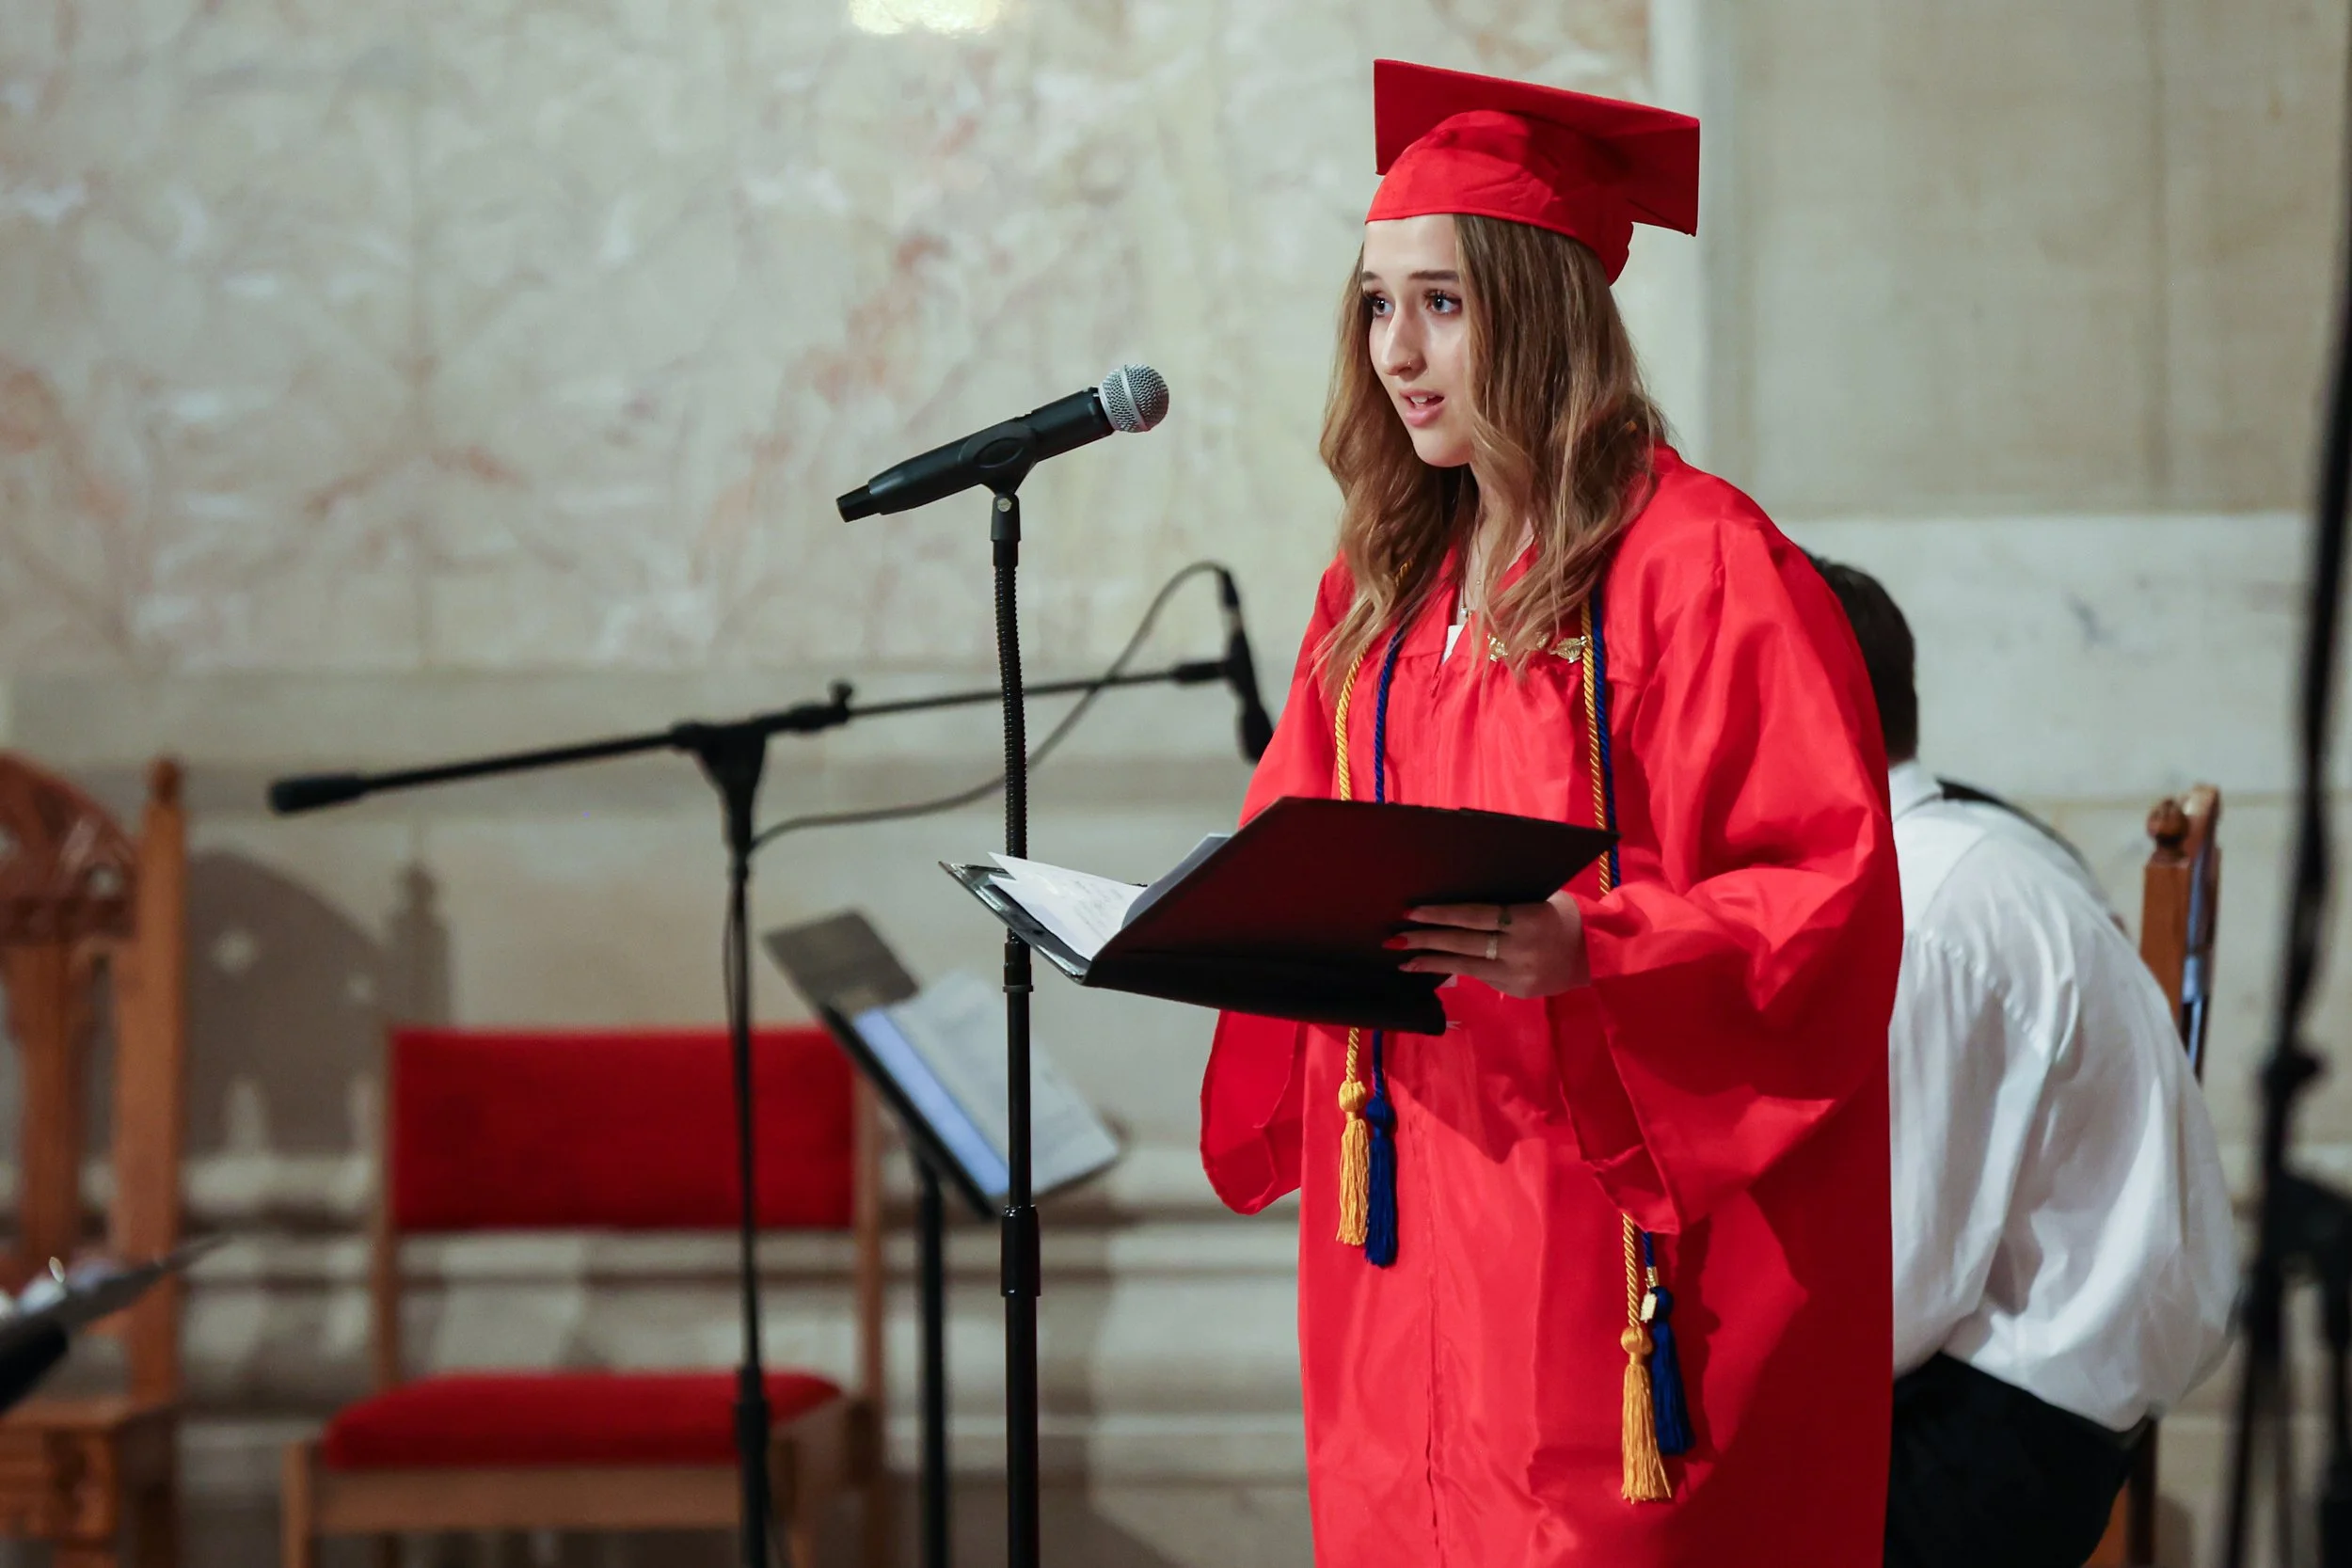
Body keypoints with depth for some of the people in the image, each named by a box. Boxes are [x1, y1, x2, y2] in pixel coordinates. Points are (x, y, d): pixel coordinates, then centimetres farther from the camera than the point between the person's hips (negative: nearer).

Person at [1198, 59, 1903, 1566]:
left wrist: (1593, 951, -27)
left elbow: (1831, 900, -14)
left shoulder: (1699, 567, -9)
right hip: (1407, 1221, 7)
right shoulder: (1384, 585, 13)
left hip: (1604, 1205, -7)